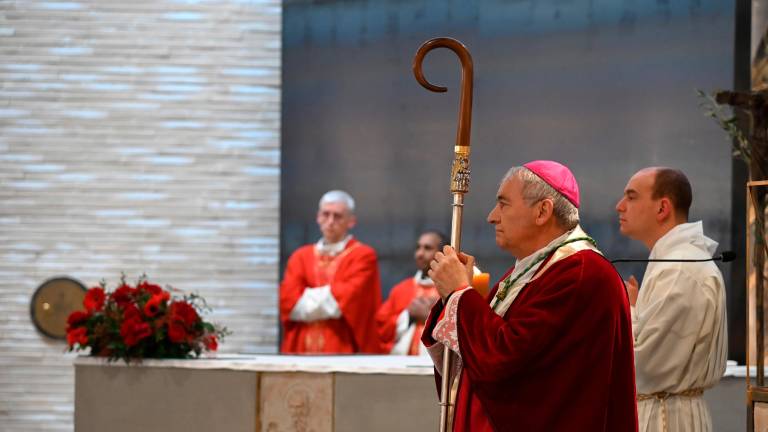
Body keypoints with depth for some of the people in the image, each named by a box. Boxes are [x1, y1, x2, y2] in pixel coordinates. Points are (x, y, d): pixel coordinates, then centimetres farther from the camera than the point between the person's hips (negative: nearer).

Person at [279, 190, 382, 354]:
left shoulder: (363, 256, 2)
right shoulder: (300, 256, 15)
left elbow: (347, 299, -12)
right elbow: (288, 300, 1)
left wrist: (309, 298, -1)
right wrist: (329, 297, -6)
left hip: (343, 352, -4)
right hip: (301, 351, 4)